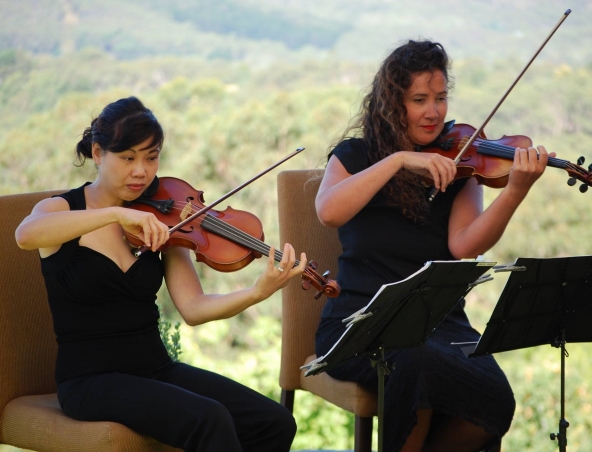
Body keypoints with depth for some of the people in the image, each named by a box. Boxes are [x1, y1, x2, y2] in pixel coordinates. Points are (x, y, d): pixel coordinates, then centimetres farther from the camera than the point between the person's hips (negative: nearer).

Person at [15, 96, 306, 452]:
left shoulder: (157, 225, 7)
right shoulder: (61, 209, -2)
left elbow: (193, 309, -6)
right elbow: (25, 235, -29)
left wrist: (258, 293, -24)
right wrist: (116, 213, -36)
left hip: (158, 368, 5)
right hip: (92, 380, -5)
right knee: (210, 420, -29)